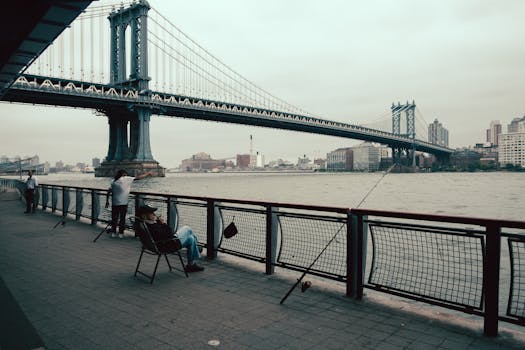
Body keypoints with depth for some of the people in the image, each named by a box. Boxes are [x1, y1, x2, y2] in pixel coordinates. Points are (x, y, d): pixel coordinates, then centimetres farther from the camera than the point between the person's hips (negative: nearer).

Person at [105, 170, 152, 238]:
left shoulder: (113, 181, 7)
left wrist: (107, 201, 13)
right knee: (122, 218, 7)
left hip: (114, 203, 4)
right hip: (123, 203, -4)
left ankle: (113, 232, 19)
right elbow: (138, 177, -3)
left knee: (114, 218, 13)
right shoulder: (127, 179, -6)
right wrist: (147, 174, 7)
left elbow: (109, 192, 5)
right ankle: (121, 233, 12)